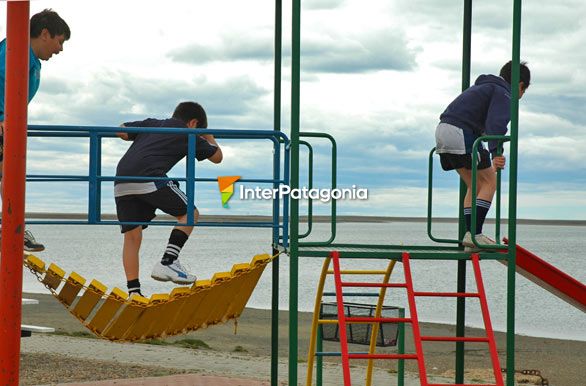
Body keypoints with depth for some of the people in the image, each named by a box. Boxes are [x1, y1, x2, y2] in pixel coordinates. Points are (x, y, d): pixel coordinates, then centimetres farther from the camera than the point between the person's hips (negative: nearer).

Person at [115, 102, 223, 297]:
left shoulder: (151, 123, 28)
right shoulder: (188, 134, 17)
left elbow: (120, 131, 24)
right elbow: (217, 157, 29)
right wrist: (209, 138, 49)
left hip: (121, 182, 6)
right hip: (149, 177, -6)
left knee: (132, 236, 9)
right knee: (189, 213, 10)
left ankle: (133, 292, 5)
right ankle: (167, 263, -3)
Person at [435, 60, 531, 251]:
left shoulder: (482, 86, 28)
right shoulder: (503, 93, -2)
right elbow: (495, 125, -19)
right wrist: (496, 154, -29)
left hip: (442, 130, 9)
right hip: (461, 133, -9)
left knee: (475, 185, 15)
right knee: (489, 182, -2)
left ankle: (470, 236, 10)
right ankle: (475, 235, -11)